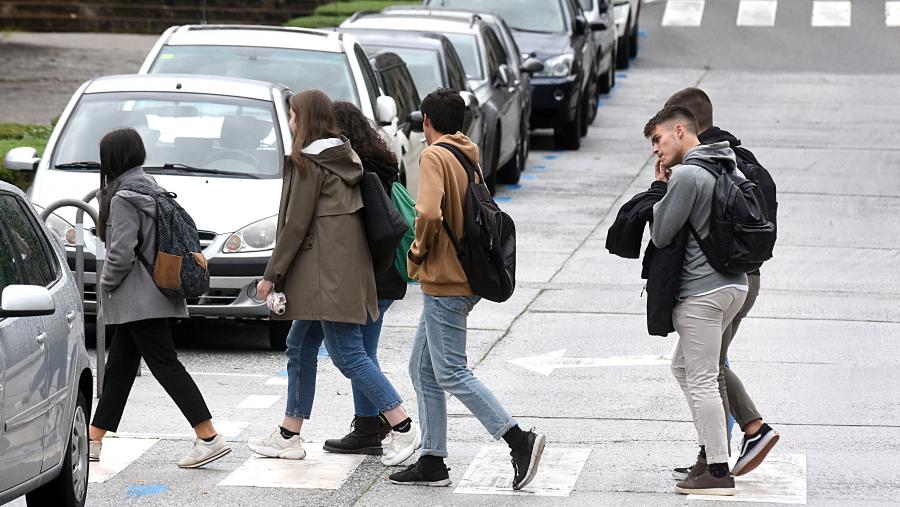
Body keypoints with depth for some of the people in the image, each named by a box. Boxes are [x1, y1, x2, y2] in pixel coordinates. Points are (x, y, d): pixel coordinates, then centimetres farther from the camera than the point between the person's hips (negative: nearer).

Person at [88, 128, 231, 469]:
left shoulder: (123, 198, -15)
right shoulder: (150, 187, 13)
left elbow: (121, 252, -21)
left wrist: (107, 284, -6)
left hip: (138, 299, -10)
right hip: (154, 296, 10)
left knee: (165, 365, -10)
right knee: (119, 367, 15)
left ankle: (209, 439, -14)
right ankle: (94, 440, 22)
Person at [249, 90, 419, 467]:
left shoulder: (307, 163, -11)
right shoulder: (345, 157, 15)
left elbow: (296, 224, -13)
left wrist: (272, 275, -8)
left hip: (327, 272, -10)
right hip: (349, 264, 10)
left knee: (347, 353, -9)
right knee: (300, 346, 16)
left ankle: (403, 427, -14)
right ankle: (289, 435, 21)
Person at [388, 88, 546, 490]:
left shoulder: (434, 156, -12)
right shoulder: (468, 157, 15)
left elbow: (429, 213, -26)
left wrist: (417, 254, -10)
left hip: (444, 282, -9)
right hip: (466, 276, 9)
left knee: (451, 374, -8)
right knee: (423, 370, 13)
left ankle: (519, 440, -12)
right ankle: (431, 462, 13)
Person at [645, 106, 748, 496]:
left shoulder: (687, 175, -16)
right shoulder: (730, 170, 14)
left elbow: (660, 236, -13)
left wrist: (660, 187, 1)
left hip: (702, 291, -10)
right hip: (734, 284, 10)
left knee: (701, 379, -4)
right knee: (683, 367, 21)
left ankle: (718, 471, -3)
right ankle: (711, 449, 21)